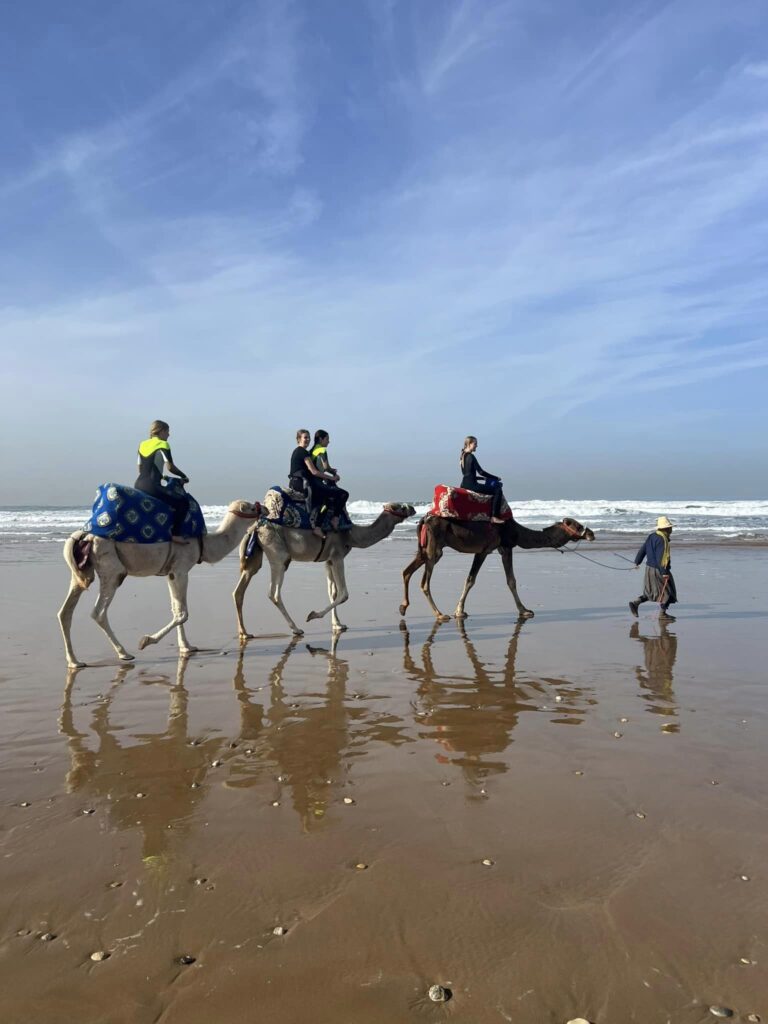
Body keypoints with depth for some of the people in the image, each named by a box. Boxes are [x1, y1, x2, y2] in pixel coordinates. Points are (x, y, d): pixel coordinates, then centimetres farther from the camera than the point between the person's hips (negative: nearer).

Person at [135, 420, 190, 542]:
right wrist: (184, 476, 6)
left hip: (138, 486, 8)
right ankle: (175, 534, -17)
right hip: (152, 487, -8)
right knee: (183, 501, -9)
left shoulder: (143, 445, 17)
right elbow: (170, 467, -10)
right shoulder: (163, 445, -3)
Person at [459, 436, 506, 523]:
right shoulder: (471, 457, -12)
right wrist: (496, 478, -3)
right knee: (498, 491, -7)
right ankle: (494, 517, -12)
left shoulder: (463, 456, 16)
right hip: (471, 485, -10)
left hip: (465, 484, 10)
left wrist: (484, 478, 21)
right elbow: (480, 472, -13)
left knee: (494, 489, 29)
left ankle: (492, 515, 24)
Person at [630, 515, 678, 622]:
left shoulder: (651, 536, 8)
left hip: (649, 568, 9)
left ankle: (635, 603, 8)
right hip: (658, 570, -9)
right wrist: (664, 572, -22)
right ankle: (662, 614, 11)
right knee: (667, 591, 6)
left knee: (652, 591, 18)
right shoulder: (662, 539, -20)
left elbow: (642, 550, 14)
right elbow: (661, 557, -24)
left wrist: (637, 562, 24)